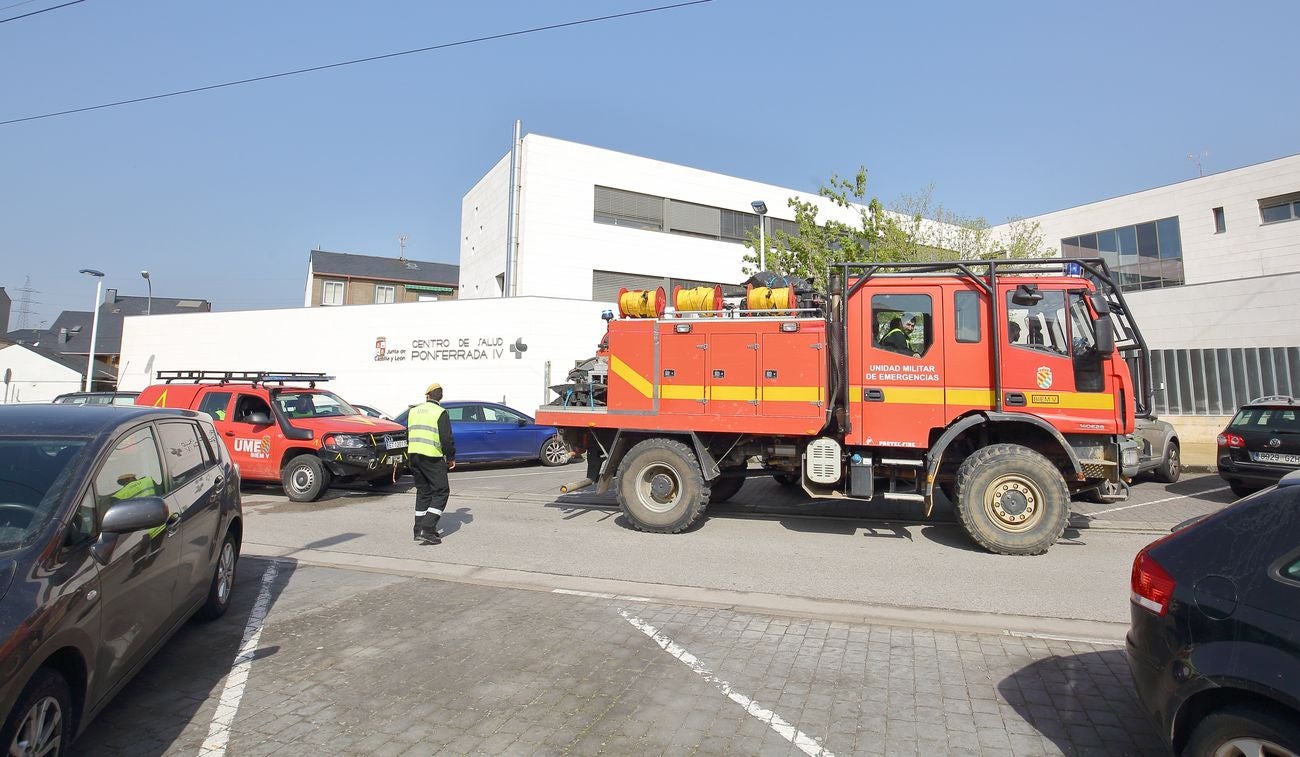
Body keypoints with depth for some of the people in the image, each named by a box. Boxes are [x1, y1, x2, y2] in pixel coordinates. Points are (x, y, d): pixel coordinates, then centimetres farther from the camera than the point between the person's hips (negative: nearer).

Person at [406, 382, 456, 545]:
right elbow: (446, 438, -12)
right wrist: (451, 457, 1)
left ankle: (419, 530, 18)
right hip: (432, 457, -7)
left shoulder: (413, 411, 14)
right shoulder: (440, 412, -7)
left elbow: (408, 435, 21)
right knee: (441, 491, 1)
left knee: (423, 491, 17)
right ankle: (427, 529, -10)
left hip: (413, 454, 7)